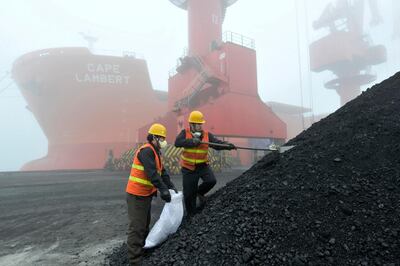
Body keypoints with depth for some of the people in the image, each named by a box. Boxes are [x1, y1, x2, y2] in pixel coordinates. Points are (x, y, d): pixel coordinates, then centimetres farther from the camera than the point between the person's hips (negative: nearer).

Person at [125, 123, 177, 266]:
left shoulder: (155, 152, 14)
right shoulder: (146, 151, -19)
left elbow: (162, 172, 12)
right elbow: (152, 173, -29)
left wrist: (171, 186, 3)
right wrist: (163, 189, -29)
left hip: (146, 194, 10)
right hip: (137, 195, -10)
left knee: (145, 224, 23)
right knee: (137, 227, -5)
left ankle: (144, 248, 39)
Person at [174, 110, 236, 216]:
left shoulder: (207, 135, -4)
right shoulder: (185, 133, -9)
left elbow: (218, 143, -14)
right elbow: (177, 142, -25)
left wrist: (229, 145, -32)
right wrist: (192, 141, -35)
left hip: (203, 166, 2)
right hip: (189, 168, -2)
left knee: (211, 180, -22)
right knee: (189, 193, 5)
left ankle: (199, 192, 13)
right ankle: (191, 214, 30)